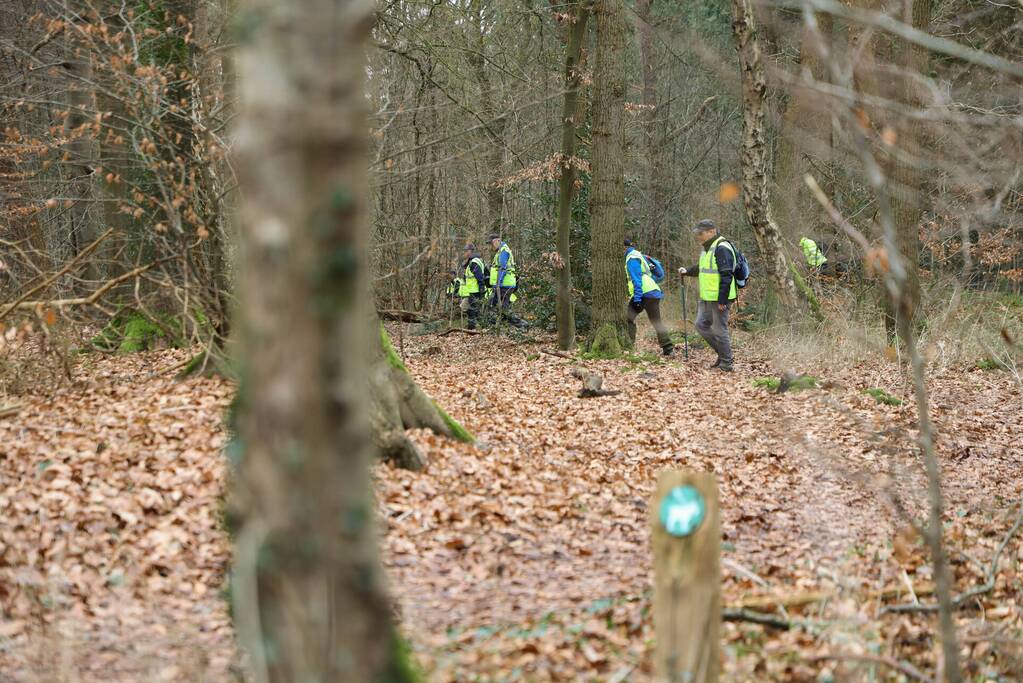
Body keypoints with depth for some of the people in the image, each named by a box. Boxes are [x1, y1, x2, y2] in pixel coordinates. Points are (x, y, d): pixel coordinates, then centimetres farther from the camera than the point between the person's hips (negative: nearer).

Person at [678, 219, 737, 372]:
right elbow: (702, 268, 30)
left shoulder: (721, 249, -17)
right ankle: (722, 353, 23)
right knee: (701, 325, 14)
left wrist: (722, 300, -23)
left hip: (719, 298, -10)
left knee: (719, 329, -3)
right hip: (706, 297, 10)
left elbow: (726, 276, -22)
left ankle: (726, 363, 7)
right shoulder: (707, 248, 15)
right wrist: (687, 271, 13)